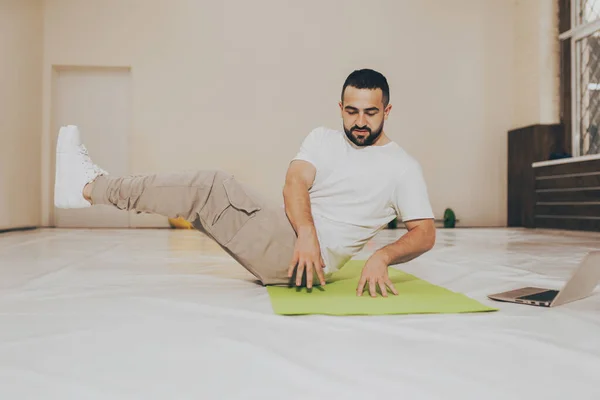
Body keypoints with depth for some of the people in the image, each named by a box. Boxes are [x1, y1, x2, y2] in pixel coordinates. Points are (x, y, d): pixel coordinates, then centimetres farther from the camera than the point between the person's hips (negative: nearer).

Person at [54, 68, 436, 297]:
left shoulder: (403, 168, 1)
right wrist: (306, 233, -25)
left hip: (314, 255, -5)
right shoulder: (323, 139, 12)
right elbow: (295, 182, -5)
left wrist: (382, 256, -23)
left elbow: (425, 232, -3)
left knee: (215, 187, -19)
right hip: (288, 234, 5)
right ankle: (93, 186, 10)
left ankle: (90, 186, -8)